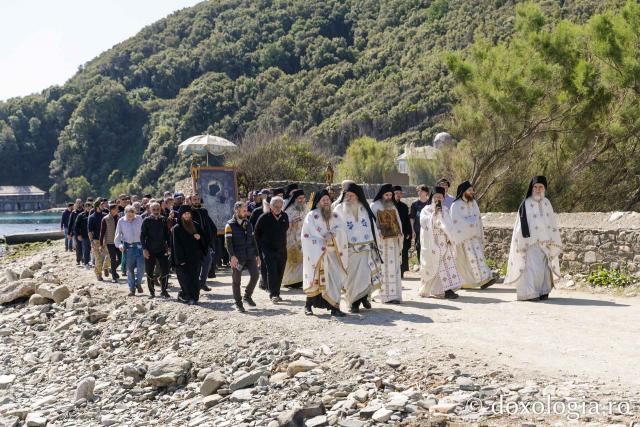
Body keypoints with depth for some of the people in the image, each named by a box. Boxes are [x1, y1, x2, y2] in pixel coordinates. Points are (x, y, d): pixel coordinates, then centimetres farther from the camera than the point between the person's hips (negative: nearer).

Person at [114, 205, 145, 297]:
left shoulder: (139, 219, -1)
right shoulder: (121, 221, 1)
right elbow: (117, 235, 5)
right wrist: (119, 244, -12)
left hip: (139, 245, -1)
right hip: (127, 247, 1)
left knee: (141, 265, -11)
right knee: (130, 269, 6)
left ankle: (138, 283, 14)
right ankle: (132, 288, 15)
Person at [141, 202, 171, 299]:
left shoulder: (164, 220, 5)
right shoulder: (146, 221, -2)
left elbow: (167, 234, 10)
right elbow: (142, 235, -3)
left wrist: (168, 247, 4)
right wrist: (144, 249, -10)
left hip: (162, 250, 2)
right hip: (149, 251, -2)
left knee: (165, 271, -5)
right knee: (149, 272, 4)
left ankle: (164, 290, 8)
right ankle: (151, 292, 16)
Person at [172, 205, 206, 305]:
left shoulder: (196, 225, 11)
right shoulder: (176, 228, -2)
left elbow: (204, 238, 18)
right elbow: (176, 245, -7)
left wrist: (199, 237, -7)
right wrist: (180, 260, -14)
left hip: (196, 258, 5)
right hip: (183, 259, -4)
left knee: (195, 279, 3)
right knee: (186, 279, -8)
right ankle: (191, 298, -3)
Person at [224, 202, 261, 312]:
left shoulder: (248, 224, 13)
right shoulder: (230, 225, -5)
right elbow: (228, 242, -11)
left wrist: (257, 255, 15)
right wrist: (232, 256, -21)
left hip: (250, 255, 5)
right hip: (237, 257, -5)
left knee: (255, 274, -9)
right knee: (236, 280, 2)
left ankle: (247, 296, 12)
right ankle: (238, 303, 15)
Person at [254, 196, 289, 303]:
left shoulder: (284, 216, 6)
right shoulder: (264, 217, -6)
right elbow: (257, 233, 2)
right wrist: (260, 247, 3)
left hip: (281, 250, 5)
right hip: (268, 250, -5)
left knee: (280, 272, 7)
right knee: (272, 271, -14)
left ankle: (276, 293, 20)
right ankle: (273, 294, -16)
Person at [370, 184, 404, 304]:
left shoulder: (393, 206, 17)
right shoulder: (375, 206, 1)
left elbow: (398, 220, 18)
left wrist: (400, 233, 3)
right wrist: (378, 234, -17)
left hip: (393, 240, 5)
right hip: (380, 240, -4)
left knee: (394, 266, -1)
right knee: (383, 266, -5)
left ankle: (394, 294, -1)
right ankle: (386, 295, -2)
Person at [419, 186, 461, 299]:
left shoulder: (444, 210, 13)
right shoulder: (426, 210, 0)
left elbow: (449, 226, 13)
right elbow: (424, 223, -14)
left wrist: (449, 237, 2)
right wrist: (433, 214, -17)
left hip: (444, 242, 4)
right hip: (432, 243, -4)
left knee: (448, 264, -3)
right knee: (437, 266, -8)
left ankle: (448, 289, -4)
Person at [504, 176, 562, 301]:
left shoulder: (547, 203, 11)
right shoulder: (526, 204, -5)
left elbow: (552, 223, 16)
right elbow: (522, 225, -8)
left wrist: (553, 242, 13)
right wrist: (524, 244, -13)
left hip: (545, 242, 5)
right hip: (532, 242, -5)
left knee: (544, 267, 7)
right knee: (533, 267, -12)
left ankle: (543, 291, 15)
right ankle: (529, 293, -10)